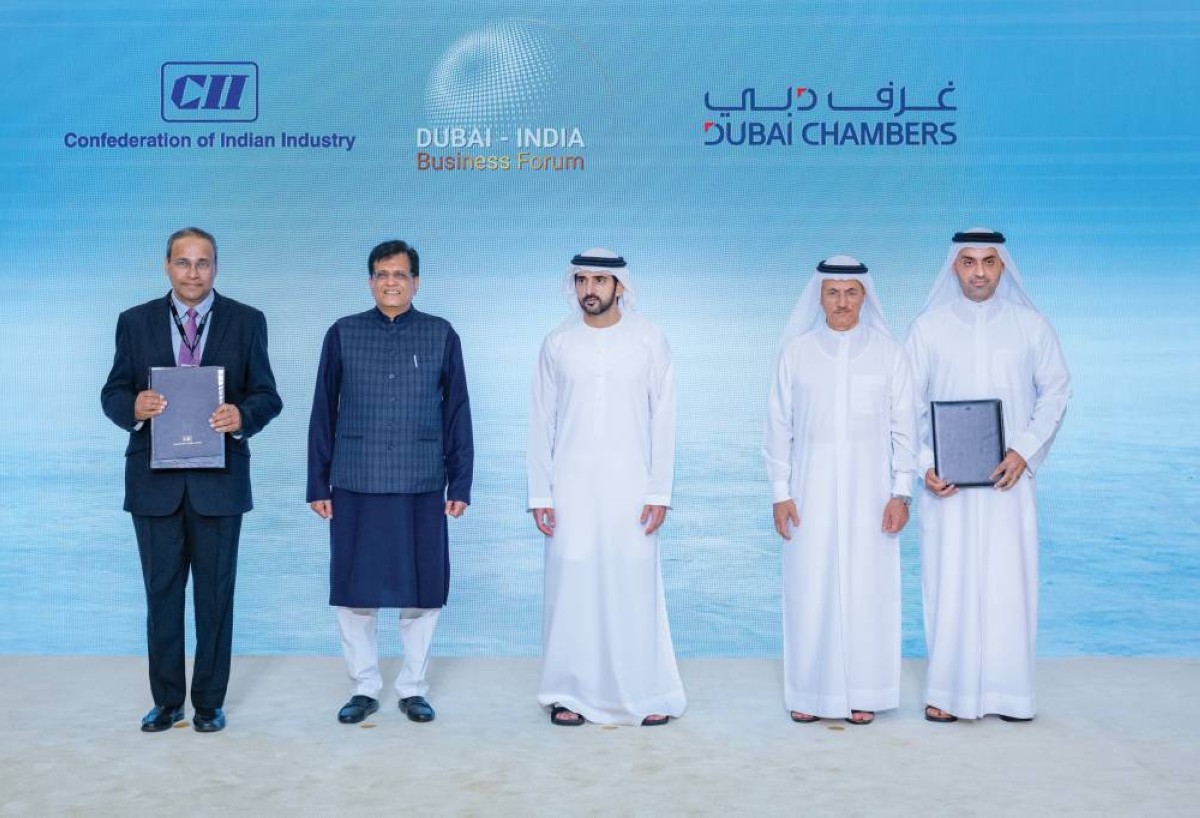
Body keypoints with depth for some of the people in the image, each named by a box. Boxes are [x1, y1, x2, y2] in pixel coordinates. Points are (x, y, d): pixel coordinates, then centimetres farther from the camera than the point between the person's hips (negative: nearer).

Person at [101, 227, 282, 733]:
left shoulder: (247, 322, 2)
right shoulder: (135, 322, 5)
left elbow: (267, 396, 0)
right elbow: (112, 393, 5)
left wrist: (242, 416, -21)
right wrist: (133, 407, -18)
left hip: (219, 479, -1)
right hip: (155, 479, 1)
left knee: (215, 593, 6)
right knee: (162, 593, 9)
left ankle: (210, 701, 19)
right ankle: (166, 700, 21)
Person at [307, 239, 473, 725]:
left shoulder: (441, 335, 4)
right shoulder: (343, 334, 4)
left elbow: (457, 413, 5)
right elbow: (323, 413, 6)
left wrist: (460, 484, 2)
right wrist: (318, 484, 4)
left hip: (422, 486, 0)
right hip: (356, 485, 0)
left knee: (421, 592, 5)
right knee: (353, 592, 5)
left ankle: (412, 688, 20)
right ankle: (364, 688, 20)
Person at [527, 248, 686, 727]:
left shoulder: (649, 341, 1)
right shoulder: (557, 344, 4)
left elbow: (663, 419, 1)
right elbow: (542, 423, 6)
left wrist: (659, 492, -4)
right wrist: (540, 494, 1)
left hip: (629, 486, -1)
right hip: (572, 488, 1)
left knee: (635, 586, -2)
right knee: (572, 586, 0)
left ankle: (647, 694, 10)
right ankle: (570, 693, 12)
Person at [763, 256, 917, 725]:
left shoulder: (888, 352, 3)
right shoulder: (796, 352, 3)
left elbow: (904, 426, 3)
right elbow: (778, 426, 4)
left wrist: (901, 492, -2)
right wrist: (780, 493, 0)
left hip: (869, 487, 0)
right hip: (812, 486, 0)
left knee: (867, 588, 0)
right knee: (810, 589, 0)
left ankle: (862, 694, 12)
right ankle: (810, 692, 12)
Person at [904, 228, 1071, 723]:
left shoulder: (1030, 325, 4)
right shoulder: (929, 327, 3)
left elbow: (1056, 390, 6)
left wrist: (1025, 451, -8)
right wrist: (924, 465, -9)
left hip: (1009, 477, 1)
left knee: (1010, 580, 1)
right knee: (948, 582, 0)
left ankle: (1008, 690, 11)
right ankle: (948, 690, 8)